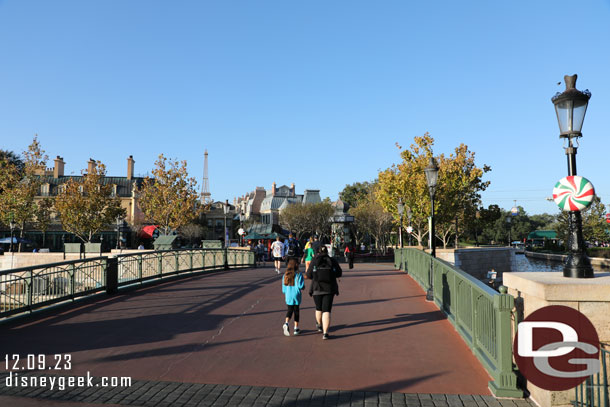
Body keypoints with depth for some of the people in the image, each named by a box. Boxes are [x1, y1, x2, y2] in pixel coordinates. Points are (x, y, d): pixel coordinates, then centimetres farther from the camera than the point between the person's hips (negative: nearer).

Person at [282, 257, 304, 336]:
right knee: (296, 311, 9)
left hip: (288, 296, 3)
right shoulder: (299, 275, -11)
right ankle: (296, 328, 14)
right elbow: (300, 286, -17)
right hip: (296, 296, -3)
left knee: (289, 310, 14)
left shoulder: (285, 275, 2)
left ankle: (286, 323, -11)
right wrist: (303, 286, 6)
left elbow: (283, 288, 7)